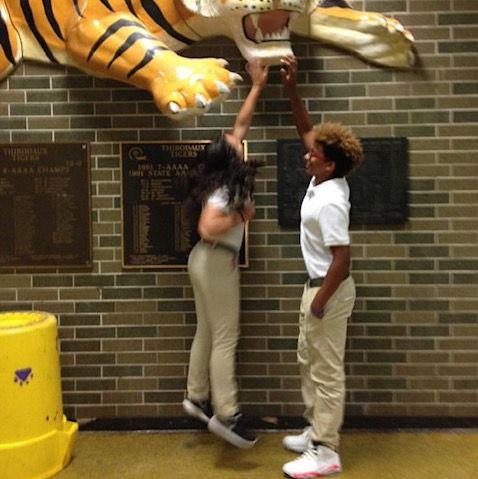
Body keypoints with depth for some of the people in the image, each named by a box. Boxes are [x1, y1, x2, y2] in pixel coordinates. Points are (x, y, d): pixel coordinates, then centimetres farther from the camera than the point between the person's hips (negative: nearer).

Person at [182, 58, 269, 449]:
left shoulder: (225, 178, 6)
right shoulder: (223, 189, -19)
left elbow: (241, 124, 15)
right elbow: (208, 229, -33)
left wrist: (257, 86, 20)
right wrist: (242, 216, -21)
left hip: (209, 261, 9)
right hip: (217, 263, -9)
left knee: (208, 332, 15)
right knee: (226, 337, -4)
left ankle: (197, 397, 27)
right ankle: (226, 414, 3)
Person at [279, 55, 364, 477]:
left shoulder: (330, 201, -25)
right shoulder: (322, 181, 2)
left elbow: (342, 259, -26)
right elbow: (306, 129, 11)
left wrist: (320, 301, -20)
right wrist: (292, 88, 3)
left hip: (329, 289, -10)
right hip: (318, 284, 10)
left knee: (327, 370, 1)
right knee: (308, 361, 19)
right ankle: (318, 431, 34)